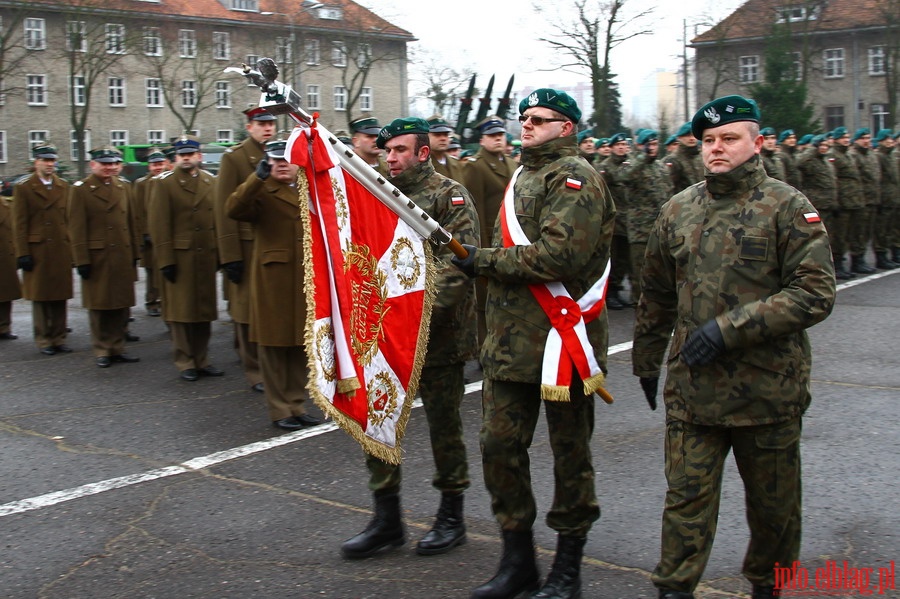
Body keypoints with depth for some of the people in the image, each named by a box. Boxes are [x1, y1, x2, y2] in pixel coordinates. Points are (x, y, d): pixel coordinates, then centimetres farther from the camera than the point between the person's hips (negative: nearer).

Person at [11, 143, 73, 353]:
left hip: (61, 250, 3)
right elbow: (20, 225, -3)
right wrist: (22, 254, -8)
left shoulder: (64, 187, 11)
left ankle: (59, 338, 14)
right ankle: (44, 341, 11)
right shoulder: (23, 188, 1)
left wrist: (73, 248, 4)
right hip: (37, 251, -3)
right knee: (40, 298, 3)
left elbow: (70, 219, 10)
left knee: (60, 298, 5)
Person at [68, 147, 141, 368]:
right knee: (99, 306, 5)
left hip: (123, 257, 5)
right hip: (97, 257, -5)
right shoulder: (80, 189, -4)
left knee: (121, 305, 8)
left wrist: (135, 253, 10)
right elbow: (76, 228, -8)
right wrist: (82, 260, -12)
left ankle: (117, 348, 18)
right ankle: (102, 351, 14)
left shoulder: (122, 187, 13)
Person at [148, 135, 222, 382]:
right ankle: (185, 363, 11)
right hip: (179, 257, -4)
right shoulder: (164, 183, -2)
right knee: (181, 311, 2)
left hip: (206, 257, 4)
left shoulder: (211, 182, 11)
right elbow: (159, 225, -7)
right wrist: (166, 260, -13)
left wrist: (219, 254, 5)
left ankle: (202, 360, 19)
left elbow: (218, 219, 10)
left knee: (205, 309, 9)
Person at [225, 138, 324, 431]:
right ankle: (279, 409, 10)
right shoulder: (260, 192, -2)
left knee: (301, 344, 10)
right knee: (274, 344, 1)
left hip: (306, 278, 5)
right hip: (272, 277, -5)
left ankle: (297, 404, 20)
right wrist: (257, 177, -31)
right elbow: (232, 209, -22)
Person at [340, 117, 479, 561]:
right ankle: (387, 520, 19)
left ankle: (451, 516, 22)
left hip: (437, 333, -6)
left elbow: (457, 262, -16)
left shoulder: (450, 197, -6)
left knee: (443, 424, 6)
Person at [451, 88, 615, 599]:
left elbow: (558, 255, -24)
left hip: (563, 337, -8)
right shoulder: (524, 176, 18)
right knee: (500, 444, 8)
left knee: (570, 452, 5)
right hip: (511, 338, 8)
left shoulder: (576, 178, -10)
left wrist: (483, 260, -15)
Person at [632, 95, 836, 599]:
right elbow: (657, 296, 17)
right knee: (687, 497, 3)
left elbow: (816, 293, -15)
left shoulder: (788, 208, -6)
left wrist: (731, 328, -21)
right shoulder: (679, 210, 7)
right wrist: (646, 361, 20)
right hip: (692, 387, 2)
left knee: (773, 502, 14)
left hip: (768, 386, -2)